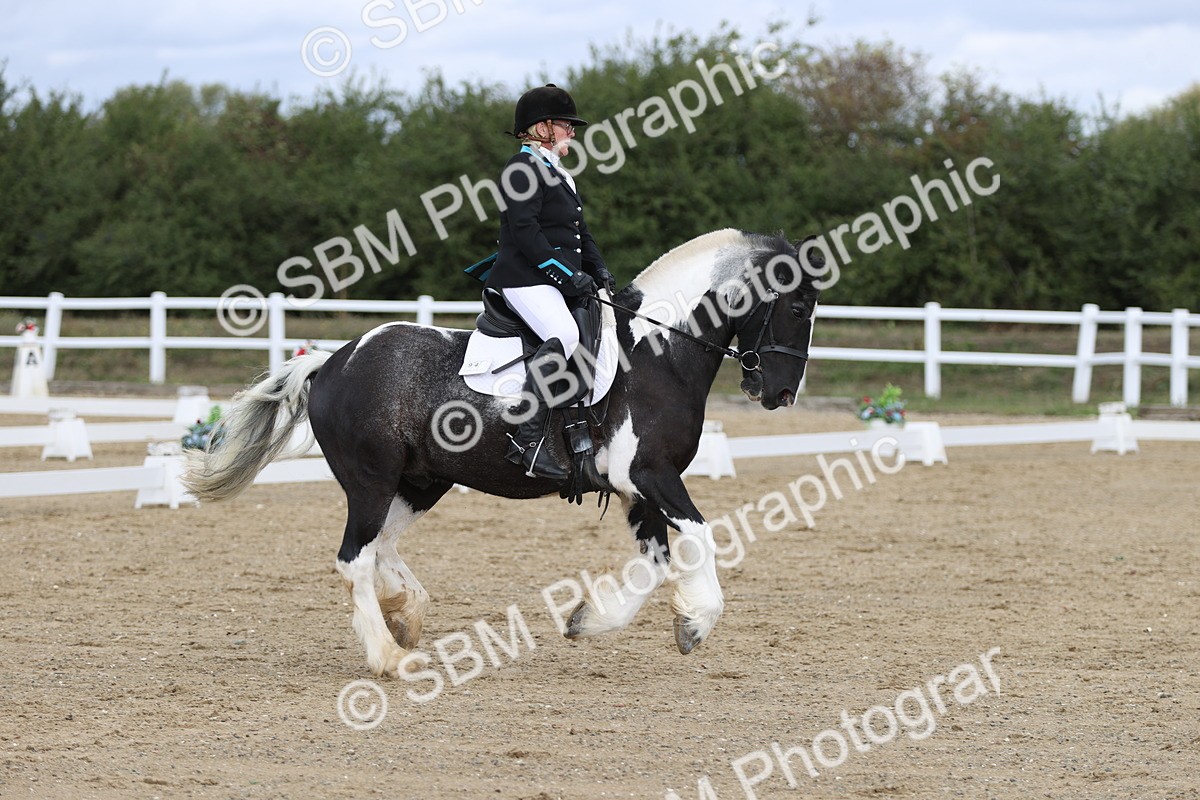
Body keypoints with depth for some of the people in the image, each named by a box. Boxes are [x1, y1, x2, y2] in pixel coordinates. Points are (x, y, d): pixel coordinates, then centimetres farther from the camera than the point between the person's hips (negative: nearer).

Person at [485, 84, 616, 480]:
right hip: (526, 280, -11)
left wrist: (600, 273, 11)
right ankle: (527, 440, -39)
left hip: (559, 282, 11)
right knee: (564, 335, -32)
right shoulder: (524, 168, -8)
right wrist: (567, 273, -21)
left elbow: (579, 233, 27)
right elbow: (525, 232, -18)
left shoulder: (558, 173, 24)